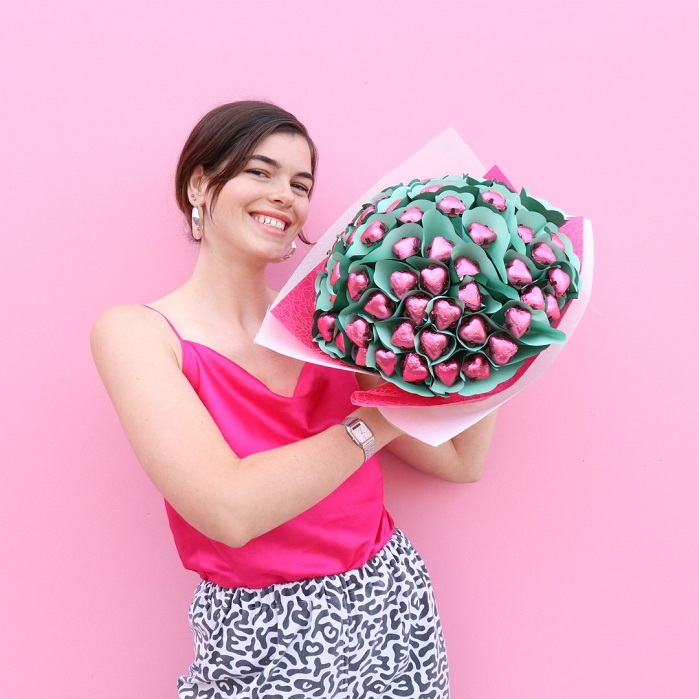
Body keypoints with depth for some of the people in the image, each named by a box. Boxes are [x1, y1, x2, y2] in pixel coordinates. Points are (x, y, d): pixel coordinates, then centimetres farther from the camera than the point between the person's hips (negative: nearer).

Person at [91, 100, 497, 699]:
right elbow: (229, 511, -24)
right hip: (263, 644, -4)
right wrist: (378, 420, -16)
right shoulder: (135, 331, -12)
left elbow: (461, 460, 1)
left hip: (397, 609, 5)